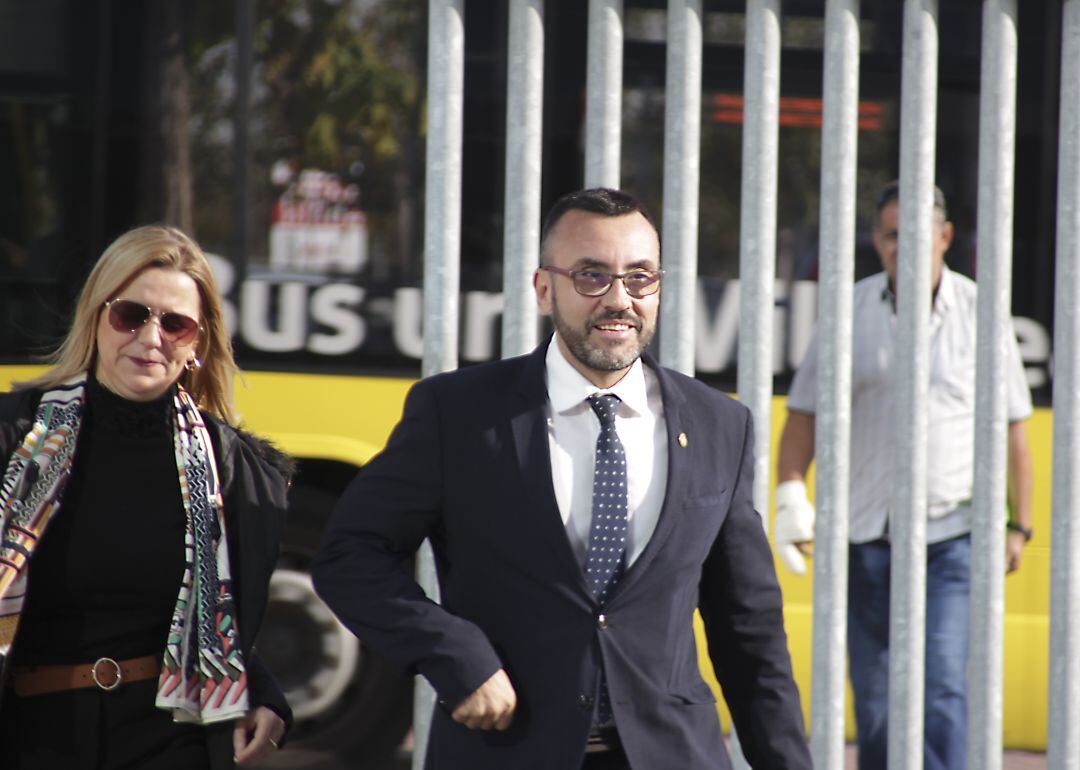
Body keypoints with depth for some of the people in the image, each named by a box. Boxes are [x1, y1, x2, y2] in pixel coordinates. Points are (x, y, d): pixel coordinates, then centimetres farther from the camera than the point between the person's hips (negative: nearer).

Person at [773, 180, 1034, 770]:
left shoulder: (978, 313, 2)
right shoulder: (848, 314, 5)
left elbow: (1012, 426, 7)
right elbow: (803, 413, 10)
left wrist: (1019, 524, 6)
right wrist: (791, 495, -4)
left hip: (952, 538, -2)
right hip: (866, 539, 2)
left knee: (942, 692, -13)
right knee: (874, 698, 7)